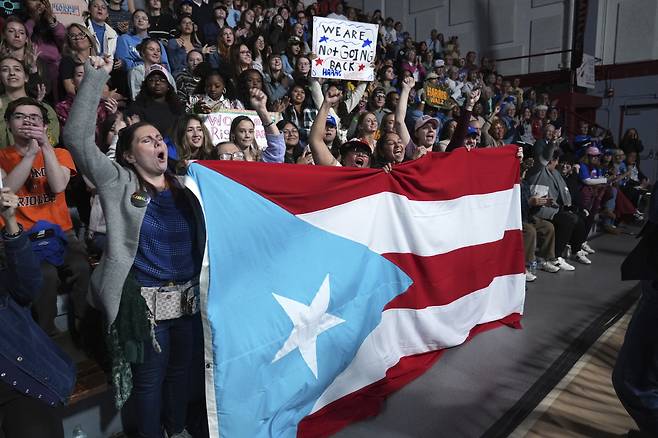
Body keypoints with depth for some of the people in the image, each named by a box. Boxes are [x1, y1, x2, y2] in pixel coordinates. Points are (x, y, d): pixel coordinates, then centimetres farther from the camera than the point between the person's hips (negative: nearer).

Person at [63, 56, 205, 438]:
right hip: (144, 302, -4)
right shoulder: (118, 182, -3)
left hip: (189, 298, 5)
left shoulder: (183, 187, 11)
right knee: (149, 376, 11)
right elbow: (78, 137, -13)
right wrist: (96, 77, -13)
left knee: (183, 369, 20)